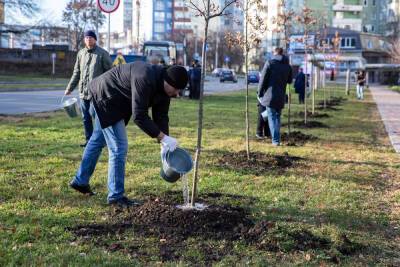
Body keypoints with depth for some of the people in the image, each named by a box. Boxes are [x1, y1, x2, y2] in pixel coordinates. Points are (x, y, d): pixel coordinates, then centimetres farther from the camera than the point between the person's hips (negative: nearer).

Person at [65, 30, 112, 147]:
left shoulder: (102, 53, -3)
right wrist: (69, 88, 18)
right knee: (86, 118, 10)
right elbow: (76, 73, 19)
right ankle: (89, 139, 21)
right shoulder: (81, 53, 13)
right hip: (83, 92, 5)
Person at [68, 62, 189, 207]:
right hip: (106, 98, -10)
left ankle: (80, 181, 39)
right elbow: (139, 116, -36)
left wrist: (165, 142, -14)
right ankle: (116, 196, -1)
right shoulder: (144, 79, -36)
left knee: (97, 140, 22)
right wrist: (162, 137, -33)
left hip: (107, 100, 10)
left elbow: (161, 116, -4)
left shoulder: (164, 86, -8)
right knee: (119, 147, -11)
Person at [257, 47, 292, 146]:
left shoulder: (270, 63, -7)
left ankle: (275, 140, -8)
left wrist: (260, 93, 3)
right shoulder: (287, 66, 8)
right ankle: (277, 139, 18)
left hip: (270, 95, -4)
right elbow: (289, 80, 18)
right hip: (281, 97, 4)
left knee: (272, 118, -2)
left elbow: (263, 79, -7)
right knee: (278, 117, 16)